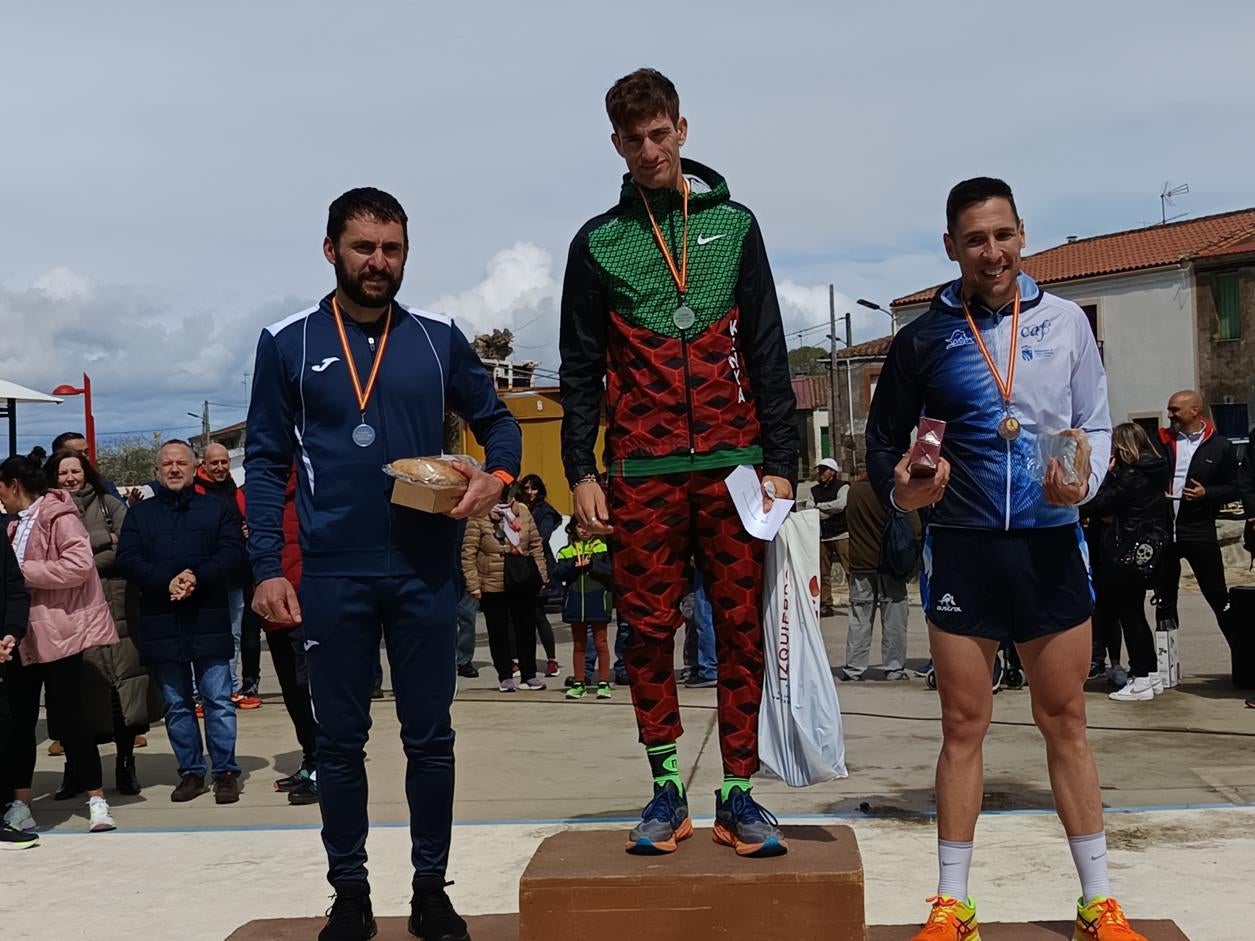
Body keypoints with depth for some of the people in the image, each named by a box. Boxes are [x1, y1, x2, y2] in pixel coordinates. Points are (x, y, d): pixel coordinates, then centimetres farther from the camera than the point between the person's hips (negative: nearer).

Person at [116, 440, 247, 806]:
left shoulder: (217, 509, 8)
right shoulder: (139, 513, 12)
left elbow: (233, 552, -3)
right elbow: (128, 559, 0)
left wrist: (197, 577, -18)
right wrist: (166, 582, -16)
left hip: (209, 621, -2)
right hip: (161, 623, 2)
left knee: (218, 700, -2)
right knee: (176, 704, 8)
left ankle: (225, 771, 6)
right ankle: (191, 772, 17)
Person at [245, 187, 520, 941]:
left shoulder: (438, 338, 4)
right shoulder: (288, 344, 2)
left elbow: (498, 419, 12)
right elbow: (266, 461, 1)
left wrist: (499, 475, -11)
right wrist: (267, 567, -7)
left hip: (425, 570, 1)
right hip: (333, 574, -1)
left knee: (430, 737, 9)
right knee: (340, 741, 9)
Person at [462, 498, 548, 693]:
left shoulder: (523, 512, 5)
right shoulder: (479, 515, -8)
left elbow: (536, 544, 11)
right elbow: (468, 552, -8)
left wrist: (541, 575, 6)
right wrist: (473, 584, -12)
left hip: (524, 582, 3)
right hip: (492, 585, -3)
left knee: (526, 628, 10)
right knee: (498, 632, 6)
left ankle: (528, 675, 20)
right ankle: (505, 677, 18)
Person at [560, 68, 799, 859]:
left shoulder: (733, 225, 8)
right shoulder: (599, 243, 7)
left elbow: (767, 353, 6)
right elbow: (581, 368, 7)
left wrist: (781, 461, 0)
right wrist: (581, 470, -1)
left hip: (733, 466, 0)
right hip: (643, 470, 0)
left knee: (744, 629, 1)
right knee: (649, 629, 3)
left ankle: (738, 792, 9)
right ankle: (667, 788, 14)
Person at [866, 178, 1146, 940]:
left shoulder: (1065, 321, 2)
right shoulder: (923, 338, 1)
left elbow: (1097, 426, 5)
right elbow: (885, 440, 8)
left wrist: (1083, 482, -16)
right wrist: (901, 490, -13)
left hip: (1051, 544, 1)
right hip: (963, 551, 0)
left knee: (1066, 723, 8)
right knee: (964, 725, 5)